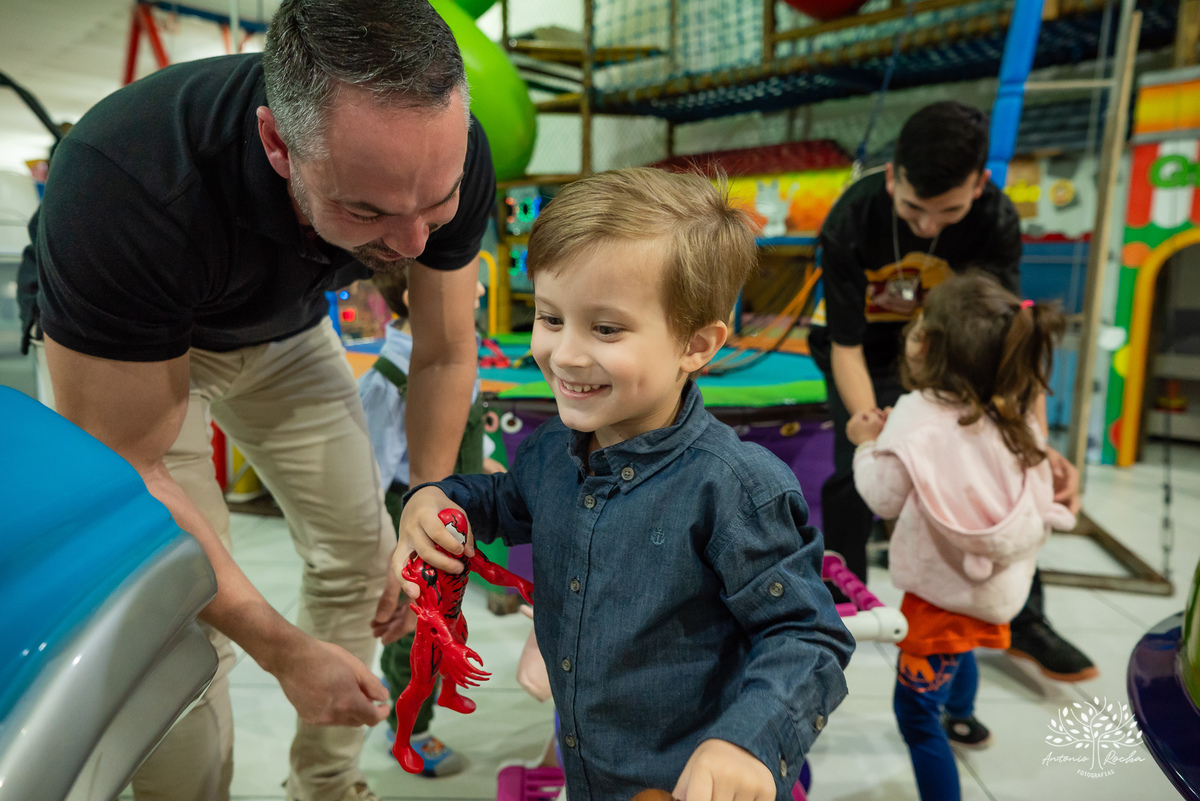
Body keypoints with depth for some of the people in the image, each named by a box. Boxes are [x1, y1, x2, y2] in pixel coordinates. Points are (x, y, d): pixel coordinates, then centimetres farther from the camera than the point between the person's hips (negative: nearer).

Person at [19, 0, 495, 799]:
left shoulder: (445, 157, -29)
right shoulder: (124, 185, -40)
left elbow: (444, 352, -12)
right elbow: (124, 471, -30)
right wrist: (284, 650, -27)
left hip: (283, 328, 4)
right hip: (110, 348, -3)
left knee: (361, 553, 5)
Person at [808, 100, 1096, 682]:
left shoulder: (996, 219, -27)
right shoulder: (850, 223, -33)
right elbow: (847, 350, -30)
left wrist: (1038, 443, -42)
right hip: (868, 354, -2)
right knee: (854, 480, -9)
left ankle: (1023, 620, 15)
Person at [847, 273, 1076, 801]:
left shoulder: (919, 413, -22)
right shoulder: (1012, 420, -4)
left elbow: (884, 498, -16)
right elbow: (1039, 499, 6)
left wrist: (866, 444, -1)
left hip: (945, 590, -9)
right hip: (996, 586, 9)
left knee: (915, 711, 4)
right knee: (958, 647, 38)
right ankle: (962, 719, 65)